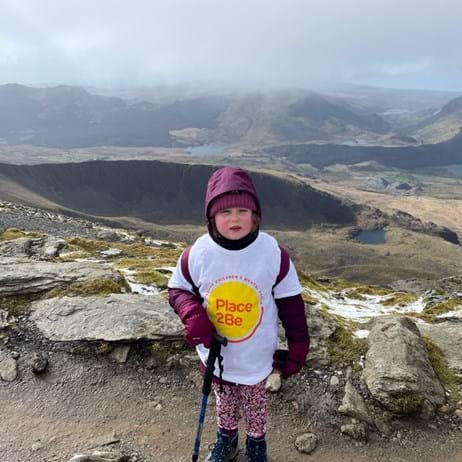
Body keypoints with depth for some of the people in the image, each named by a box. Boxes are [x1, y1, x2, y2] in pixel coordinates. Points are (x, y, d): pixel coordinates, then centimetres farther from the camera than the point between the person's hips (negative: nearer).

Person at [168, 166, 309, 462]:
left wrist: (298, 349, -5)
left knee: (254, 402, 25)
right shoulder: (198, 253, -19)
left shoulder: (273, 253, -21)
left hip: (256, 357, -1)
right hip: (215, 354, 1)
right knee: (224, 401, 27)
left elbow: (290, 302, -10)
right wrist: (192, 315, -24)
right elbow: (178, 289, -3)